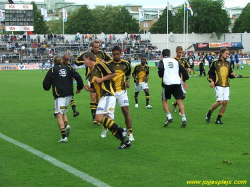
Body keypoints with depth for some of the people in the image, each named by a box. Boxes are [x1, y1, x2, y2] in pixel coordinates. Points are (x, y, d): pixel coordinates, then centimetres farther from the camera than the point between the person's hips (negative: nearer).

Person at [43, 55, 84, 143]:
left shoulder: (52, 70, 4)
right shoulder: (68, 68, 14)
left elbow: (46, 84, 1)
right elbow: (78, 77, 2)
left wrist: (47, 88, 23)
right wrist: (79, 88, 13)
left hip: (59, 95, -5)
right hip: (69, 94, 5)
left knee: (59, 115, -8)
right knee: (63, 112, 23)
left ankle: (64, 136, -22)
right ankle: (66, 125, -6)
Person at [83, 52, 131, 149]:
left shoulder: (100, 65, -1)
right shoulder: (90, 74, 24)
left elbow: (114, 73, -8)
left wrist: (101, 79, -9)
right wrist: (89, 88, 8)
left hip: (108, 95, -9)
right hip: (101, 98, 9)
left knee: (99, 118, -22)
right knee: (108, 122, 1)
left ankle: (121, 130, -19)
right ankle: (125, 141, 2)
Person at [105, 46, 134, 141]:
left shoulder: (126, 64, 5)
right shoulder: (108, 64, -4)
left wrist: (127, 81, 3)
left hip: (121, 91, 1)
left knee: (126, 110, -9)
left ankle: (130, 133, -6)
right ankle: (105, 128, 34)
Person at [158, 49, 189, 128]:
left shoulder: (162, 61, 7)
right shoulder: (175, 61, 18)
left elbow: (161, 69, -14)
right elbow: (184, 70, 15)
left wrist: (161, 75, 7)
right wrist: (184, 80, 29)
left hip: (167, 83, -3)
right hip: (177, 82, 3)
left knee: (164, 100, 12)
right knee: (179, 101, 1)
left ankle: (169, 117, -3)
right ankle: (184, 119, -12)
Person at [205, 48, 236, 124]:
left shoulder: (228, 64, 15)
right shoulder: (215, 63, 2)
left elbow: (230, 74, 20)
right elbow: (210, 73, 4)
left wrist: (233, 75, -2)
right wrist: (211, 81, -12)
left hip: (226, 85, 5)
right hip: (218, 85, -5)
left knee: (225, 102, -5)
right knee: (220, 101, -16)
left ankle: (218, 119, 7)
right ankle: (209, 114, 8)